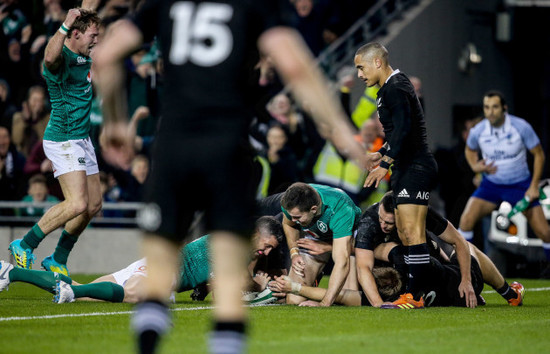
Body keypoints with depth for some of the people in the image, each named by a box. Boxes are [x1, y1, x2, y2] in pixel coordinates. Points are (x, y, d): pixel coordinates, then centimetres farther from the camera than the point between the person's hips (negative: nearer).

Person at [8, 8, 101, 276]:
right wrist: (65, 26, -47)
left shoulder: (84, 58, 11)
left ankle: (58, 260, 18)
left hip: (82, 138, 10)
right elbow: (50, 58, -46)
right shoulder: (61, 60, -19)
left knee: (93, 205, 7)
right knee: (77, 204, -19)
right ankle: (25, 246, -5)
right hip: (63, 140, -10)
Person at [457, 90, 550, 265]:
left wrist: (534, 186, -11)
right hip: (491, 184, 1)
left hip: (521, 185, -1)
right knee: (467, 219, -19)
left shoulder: (522, 127, -16)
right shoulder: (477, 131, -11)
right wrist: (475, 166, -9)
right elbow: (470, 150, 13)